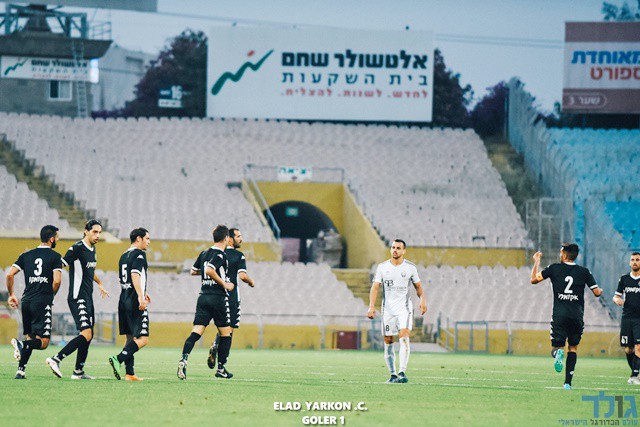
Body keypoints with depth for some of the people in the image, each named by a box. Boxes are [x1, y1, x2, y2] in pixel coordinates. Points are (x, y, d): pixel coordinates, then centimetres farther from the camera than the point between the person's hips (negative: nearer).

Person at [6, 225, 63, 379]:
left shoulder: (26, 256, 12)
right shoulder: (54, 256, -1)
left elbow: (10, 275, 6)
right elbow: (57, 281, -11)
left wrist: (11, 295, 18)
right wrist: (50, 295, 8)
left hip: (26, 301, 5)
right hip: (43, 302, -5)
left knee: (30, 338, 18)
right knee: (43, 342, -4)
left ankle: (20, 371, 7)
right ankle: (22, 344, -33)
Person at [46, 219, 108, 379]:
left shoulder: (92, 249, 15)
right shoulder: (77, 248, -13)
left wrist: (100, 285, 45)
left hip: (88, 298, 9)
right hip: (78, 298, -9)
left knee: (88, 336, 9)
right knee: (86, 334, -19)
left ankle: (78, 371, 15)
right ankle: (56, 359, -17)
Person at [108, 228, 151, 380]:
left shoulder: (124, 256, 19)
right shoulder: (139, 254, -8)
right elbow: (135, 275, -20)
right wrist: (141, 297, -28)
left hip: (124, 299, 9)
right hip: (135, 302, -9)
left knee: (130, 337, 11)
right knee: (142, 338, -11)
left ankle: (129, 373, 6)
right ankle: (119, 359, -25)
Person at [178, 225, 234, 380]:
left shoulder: (205, 253, 13)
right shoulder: (220, 255, -11)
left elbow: (194, 270, 24)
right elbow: (209, 270, -24)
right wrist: (224, 284, -15)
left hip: (203, 296, 6)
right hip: (219, 297, -6)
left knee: (196, 331, -4)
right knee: (225, 334, 9)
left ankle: (183, 358, -26)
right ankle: (221, 368, 12)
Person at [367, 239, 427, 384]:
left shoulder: (410, 267, 4)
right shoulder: (382, 267, 5)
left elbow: (418, 286, 13)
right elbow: (375, 287, 2)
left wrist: (422, 300, -5)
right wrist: (371, 306, -10)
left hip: (404, 308, -2)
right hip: (388, 309, 2)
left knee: (404, 337, -20)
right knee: (388, 342, 2)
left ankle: (402, 373, -27)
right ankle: (393, 374, 13)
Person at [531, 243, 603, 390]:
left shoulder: (554, 268, 1)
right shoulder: (584, 272, 4)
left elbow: (534, 279, 5)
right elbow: (597, 292, 4)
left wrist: (537, 262, 20)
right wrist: (600, 290, 28)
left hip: (559, 315, -1)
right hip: (577, 316, 1)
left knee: (556, 346, 8)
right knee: (573, 347, 14)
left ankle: (558, 353, -31)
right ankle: (568, 382, 4)